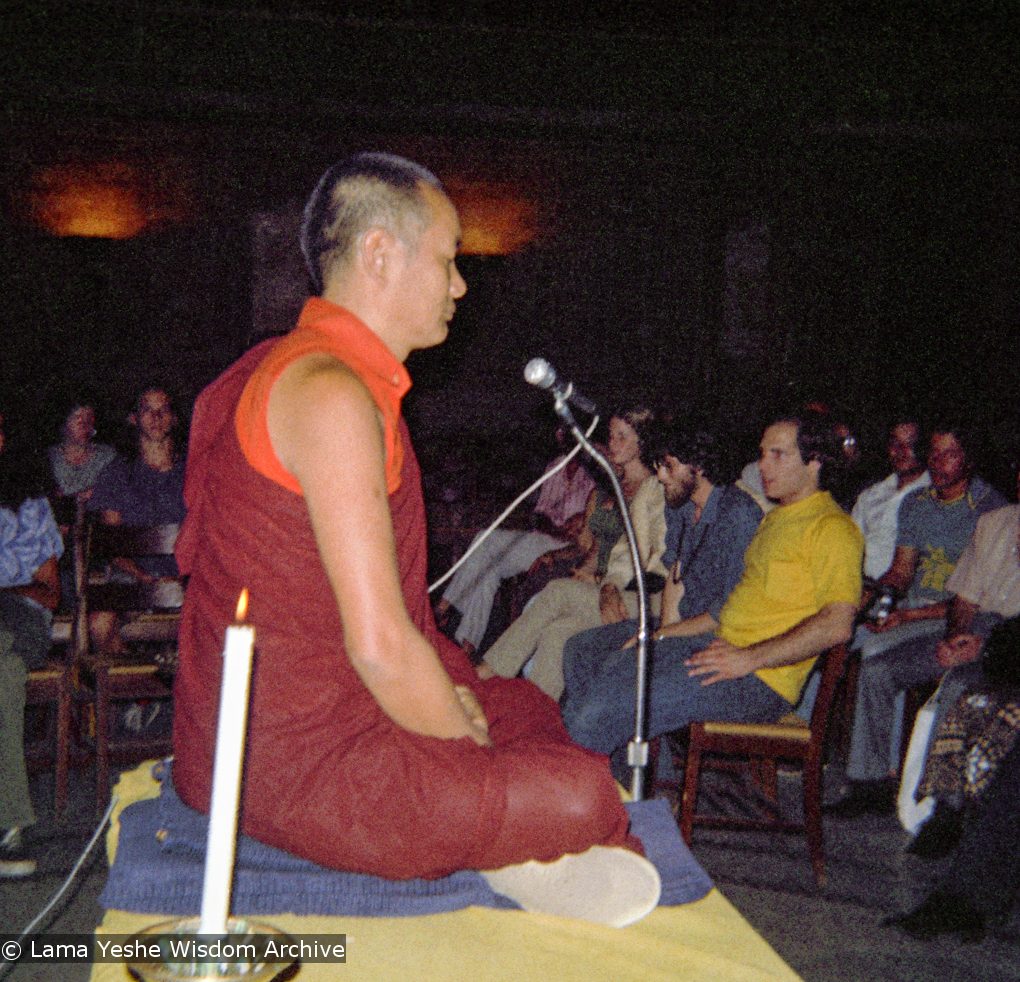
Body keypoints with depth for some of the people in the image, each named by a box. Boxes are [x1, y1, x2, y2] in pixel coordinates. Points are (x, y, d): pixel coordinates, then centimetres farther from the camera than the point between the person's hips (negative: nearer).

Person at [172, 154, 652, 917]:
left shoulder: (284, 369, 13)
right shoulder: (331, 391, -20)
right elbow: (380, 644, -24)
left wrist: (446, 686, 9)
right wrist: (477, 751, -8)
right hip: (295, 768, -11)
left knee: (530, 709, 22)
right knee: (586, 794, -15)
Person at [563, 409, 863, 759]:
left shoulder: (832, 527, -9)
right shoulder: (774, 518, 22)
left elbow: (836, 625, -21)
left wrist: (749, 658, -21)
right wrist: (670, 633, 19)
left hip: (761, 681, -10)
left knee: (609, 707, -20)